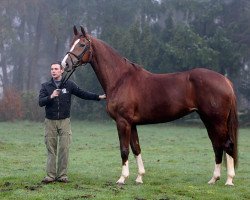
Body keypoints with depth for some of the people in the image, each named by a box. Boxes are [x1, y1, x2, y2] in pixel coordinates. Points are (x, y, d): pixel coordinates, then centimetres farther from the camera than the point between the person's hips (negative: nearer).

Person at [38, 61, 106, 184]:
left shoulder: (69, 85, 4)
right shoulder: (46, 86, 3)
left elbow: (82, 94, 7)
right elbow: (41, 102, -7)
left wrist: (98, 97, 0)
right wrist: (51, 97, -25)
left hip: (64, 121, 0)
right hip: (50, 122, 0)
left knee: (64, 149, -2)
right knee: (51, 149, 2)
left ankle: (62, 175, 3)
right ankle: (50, 175, 5)